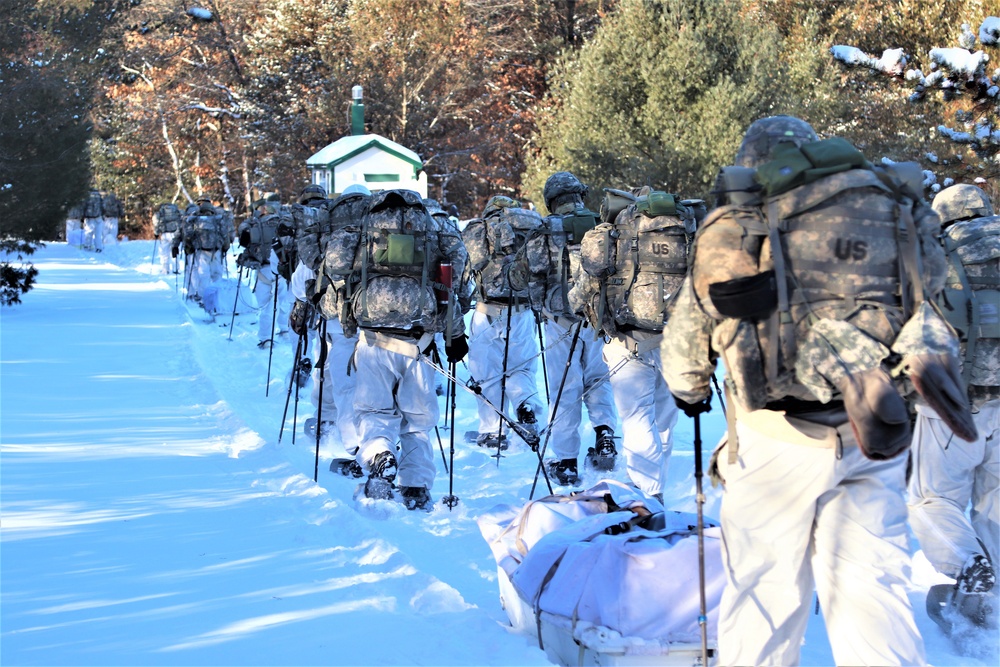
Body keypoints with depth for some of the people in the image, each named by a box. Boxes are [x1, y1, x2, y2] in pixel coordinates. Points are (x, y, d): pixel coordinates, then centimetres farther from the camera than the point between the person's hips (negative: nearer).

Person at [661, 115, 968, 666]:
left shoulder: (734, 227, 5)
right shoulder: (892, 207, 12)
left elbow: (684, 340, 14)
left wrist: (689, 392, 34)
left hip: (778, 435, -2)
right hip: (875, 438, 3)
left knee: (764, 589, 9)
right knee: (871, 588, 7)